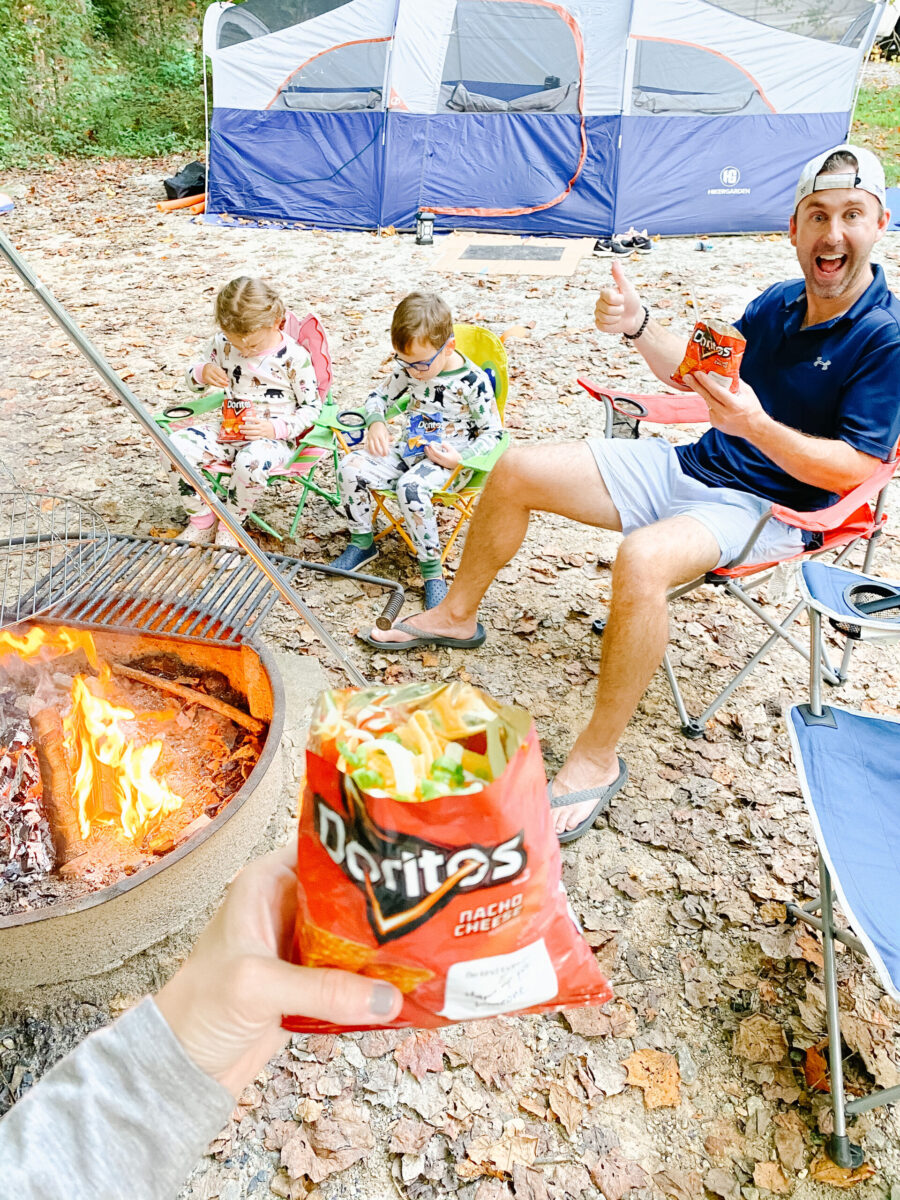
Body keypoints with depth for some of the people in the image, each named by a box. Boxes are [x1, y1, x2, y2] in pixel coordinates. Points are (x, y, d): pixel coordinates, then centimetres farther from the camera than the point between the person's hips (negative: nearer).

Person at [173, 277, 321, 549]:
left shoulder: (294, 357, -10)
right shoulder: (223, 343, 2)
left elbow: (312, 407, -5)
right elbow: (193, 380, 16)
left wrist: (276, 428, -21)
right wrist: (202, 373, -10)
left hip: (274, 436, -5)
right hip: (229, 430, 5)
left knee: (251, 461, -40)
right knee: (178, 443, -20)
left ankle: (230, 526, -10)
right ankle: (202, 520, -1)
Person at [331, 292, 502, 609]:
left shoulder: (472, 381, -16)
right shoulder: (408, 370, 0)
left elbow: (493, 433, -10)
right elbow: (379, 396, 14)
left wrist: (460, 458, -26)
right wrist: (376, 423, -9)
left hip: (450, 460, -6)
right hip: (409, 450, 6)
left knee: (411, 486, -38)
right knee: (350, 467, -16)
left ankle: (431, 568, -23)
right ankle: (362, 543, 3)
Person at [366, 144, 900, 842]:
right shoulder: (777, 303, 7)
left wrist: (755, 424, -32)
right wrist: (638, 327, 0)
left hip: (770, 508, -7)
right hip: (695, 465, 8)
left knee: (643, 560, -41)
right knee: (517, 471, 1)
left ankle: (597, 759, -24)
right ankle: (457, 615, 20)